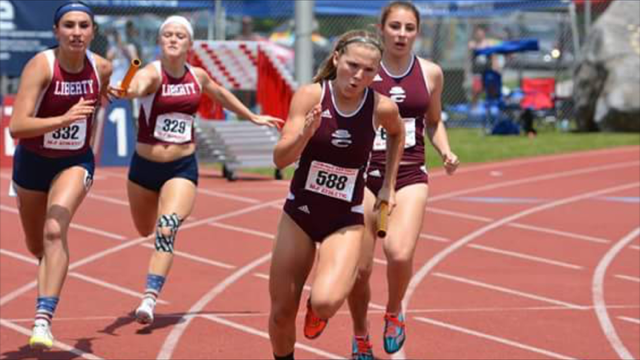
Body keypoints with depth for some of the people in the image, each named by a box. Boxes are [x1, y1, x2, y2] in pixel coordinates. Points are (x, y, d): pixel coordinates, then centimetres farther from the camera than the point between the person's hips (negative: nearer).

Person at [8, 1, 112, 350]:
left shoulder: (101, 68, -12)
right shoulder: (41, 66, -25)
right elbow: (16, 126, -35)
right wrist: (64, 120, -47)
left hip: (75, 163, 0)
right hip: (32, 162, 0)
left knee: (55, 231, -25)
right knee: (36, 246, 18)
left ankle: (43, 320, -30)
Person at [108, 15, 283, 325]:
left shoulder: (198, 77, 1)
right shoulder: (152, 74, -14)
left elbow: (221, 94, 24)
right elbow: (139, 86, -39)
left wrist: (252, 117, 35)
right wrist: (125, 92, -64)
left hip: (182, 168, 0)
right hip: (145, 166, 0)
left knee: (166, 231, -22)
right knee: (145, 230, 19)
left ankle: (150, 300, -26)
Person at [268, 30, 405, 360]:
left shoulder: (382, 108, -9)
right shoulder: (310, 95, -12)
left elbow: (397, 133, 16)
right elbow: (281, 158, -17)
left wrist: (388, 184, 13)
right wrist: (306, 132, -34)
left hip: (346, 221, -1)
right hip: (300, 212, 1)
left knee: (326, 302, -24)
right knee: (281, 313, 5)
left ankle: (317, 309, 13)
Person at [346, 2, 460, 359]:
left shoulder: (431, 73, 4)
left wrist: (445, 151, 2)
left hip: (410, 176, 1)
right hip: (365, 173, 0)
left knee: (400, 254, -23)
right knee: (359, 268, -1)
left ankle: (394, 312, 10)